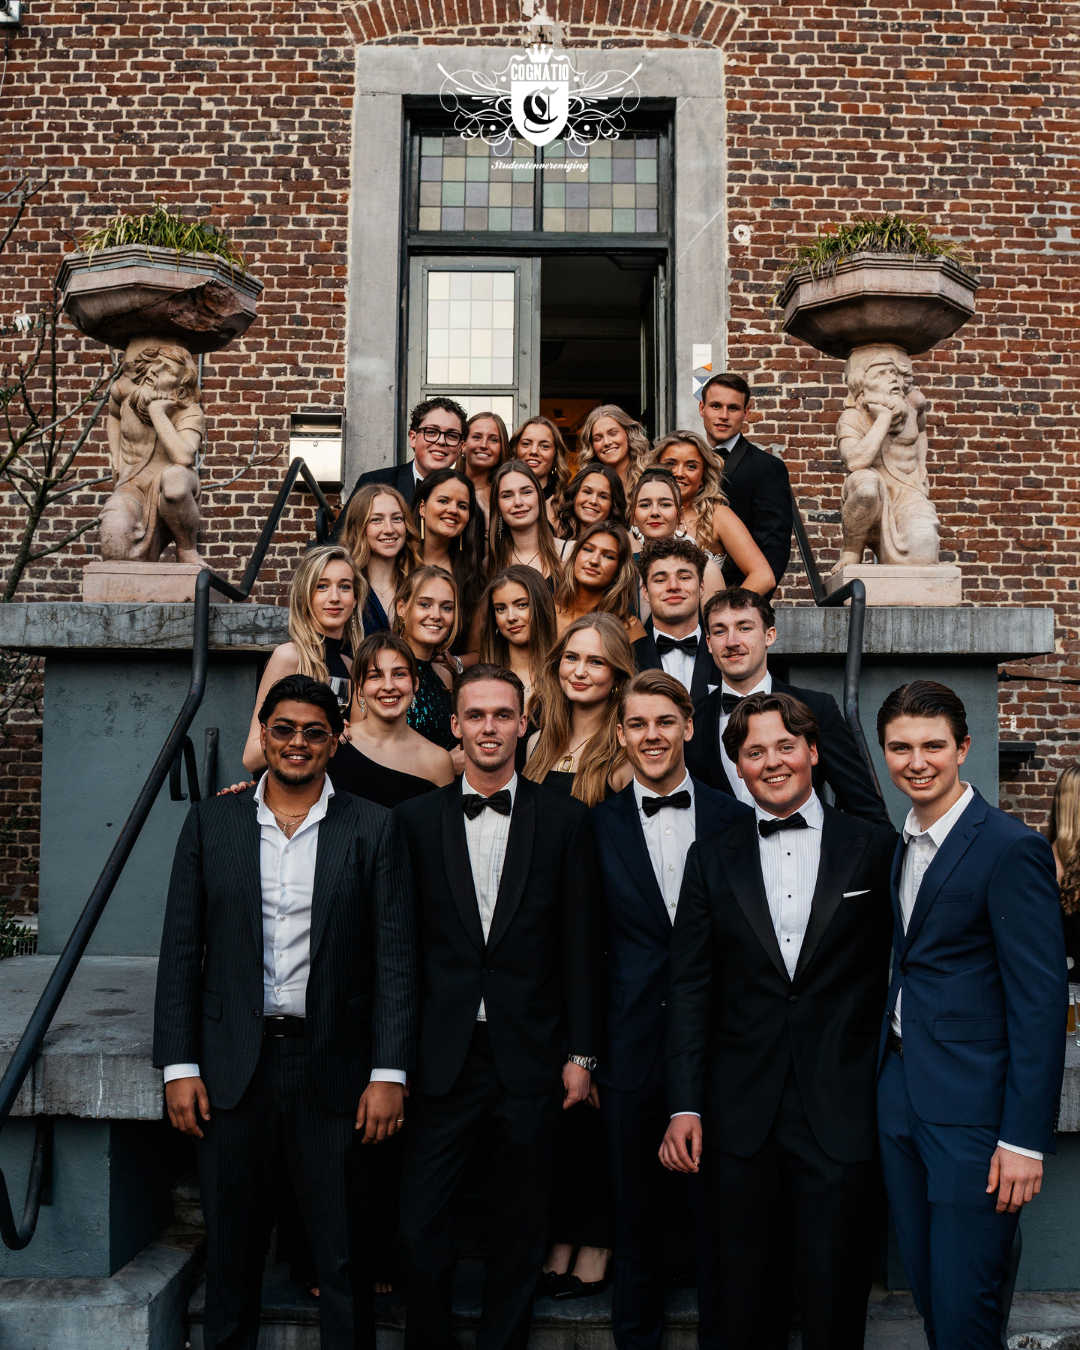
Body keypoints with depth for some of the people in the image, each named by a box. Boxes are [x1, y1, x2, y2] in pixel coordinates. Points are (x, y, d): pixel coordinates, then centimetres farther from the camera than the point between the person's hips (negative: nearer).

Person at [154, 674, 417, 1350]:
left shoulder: (375, 828, 0)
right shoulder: (211, 822, 5)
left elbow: (396, 958, -2)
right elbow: (181, 951, 5)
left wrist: (389, 1073, -8)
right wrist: (180, 1066, -1)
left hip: (336, 1068, -1)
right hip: (232, 1067, 1)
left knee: (346, 1256, 8)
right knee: (232, 1250, 13)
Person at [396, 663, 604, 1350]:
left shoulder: (566, 820, 2)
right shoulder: (416, 818, 3)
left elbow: (583, 946, 2)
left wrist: (580, 1053, 0)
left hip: (530, 1056, 0)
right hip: (442, 1056, 0)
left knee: (520, 1237, 12)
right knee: (423, 1234, 4)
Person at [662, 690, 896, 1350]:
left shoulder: (876, 848, 2)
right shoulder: (711, 859, 7)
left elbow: (898, 968, 4)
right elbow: (690, 989, 5)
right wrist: (685, 1106, 0)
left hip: (841, 1114, -1)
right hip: (744, 1114, 2)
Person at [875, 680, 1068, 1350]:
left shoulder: (1012, 848, -14)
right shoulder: (902, 844, 11)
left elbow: (1042, 1000, -16)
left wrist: (1025, 1139, -17)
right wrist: (888, 1071, 8)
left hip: (973, 1107, -7)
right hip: (900, 1093, 7)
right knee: (927, 1289, 16)